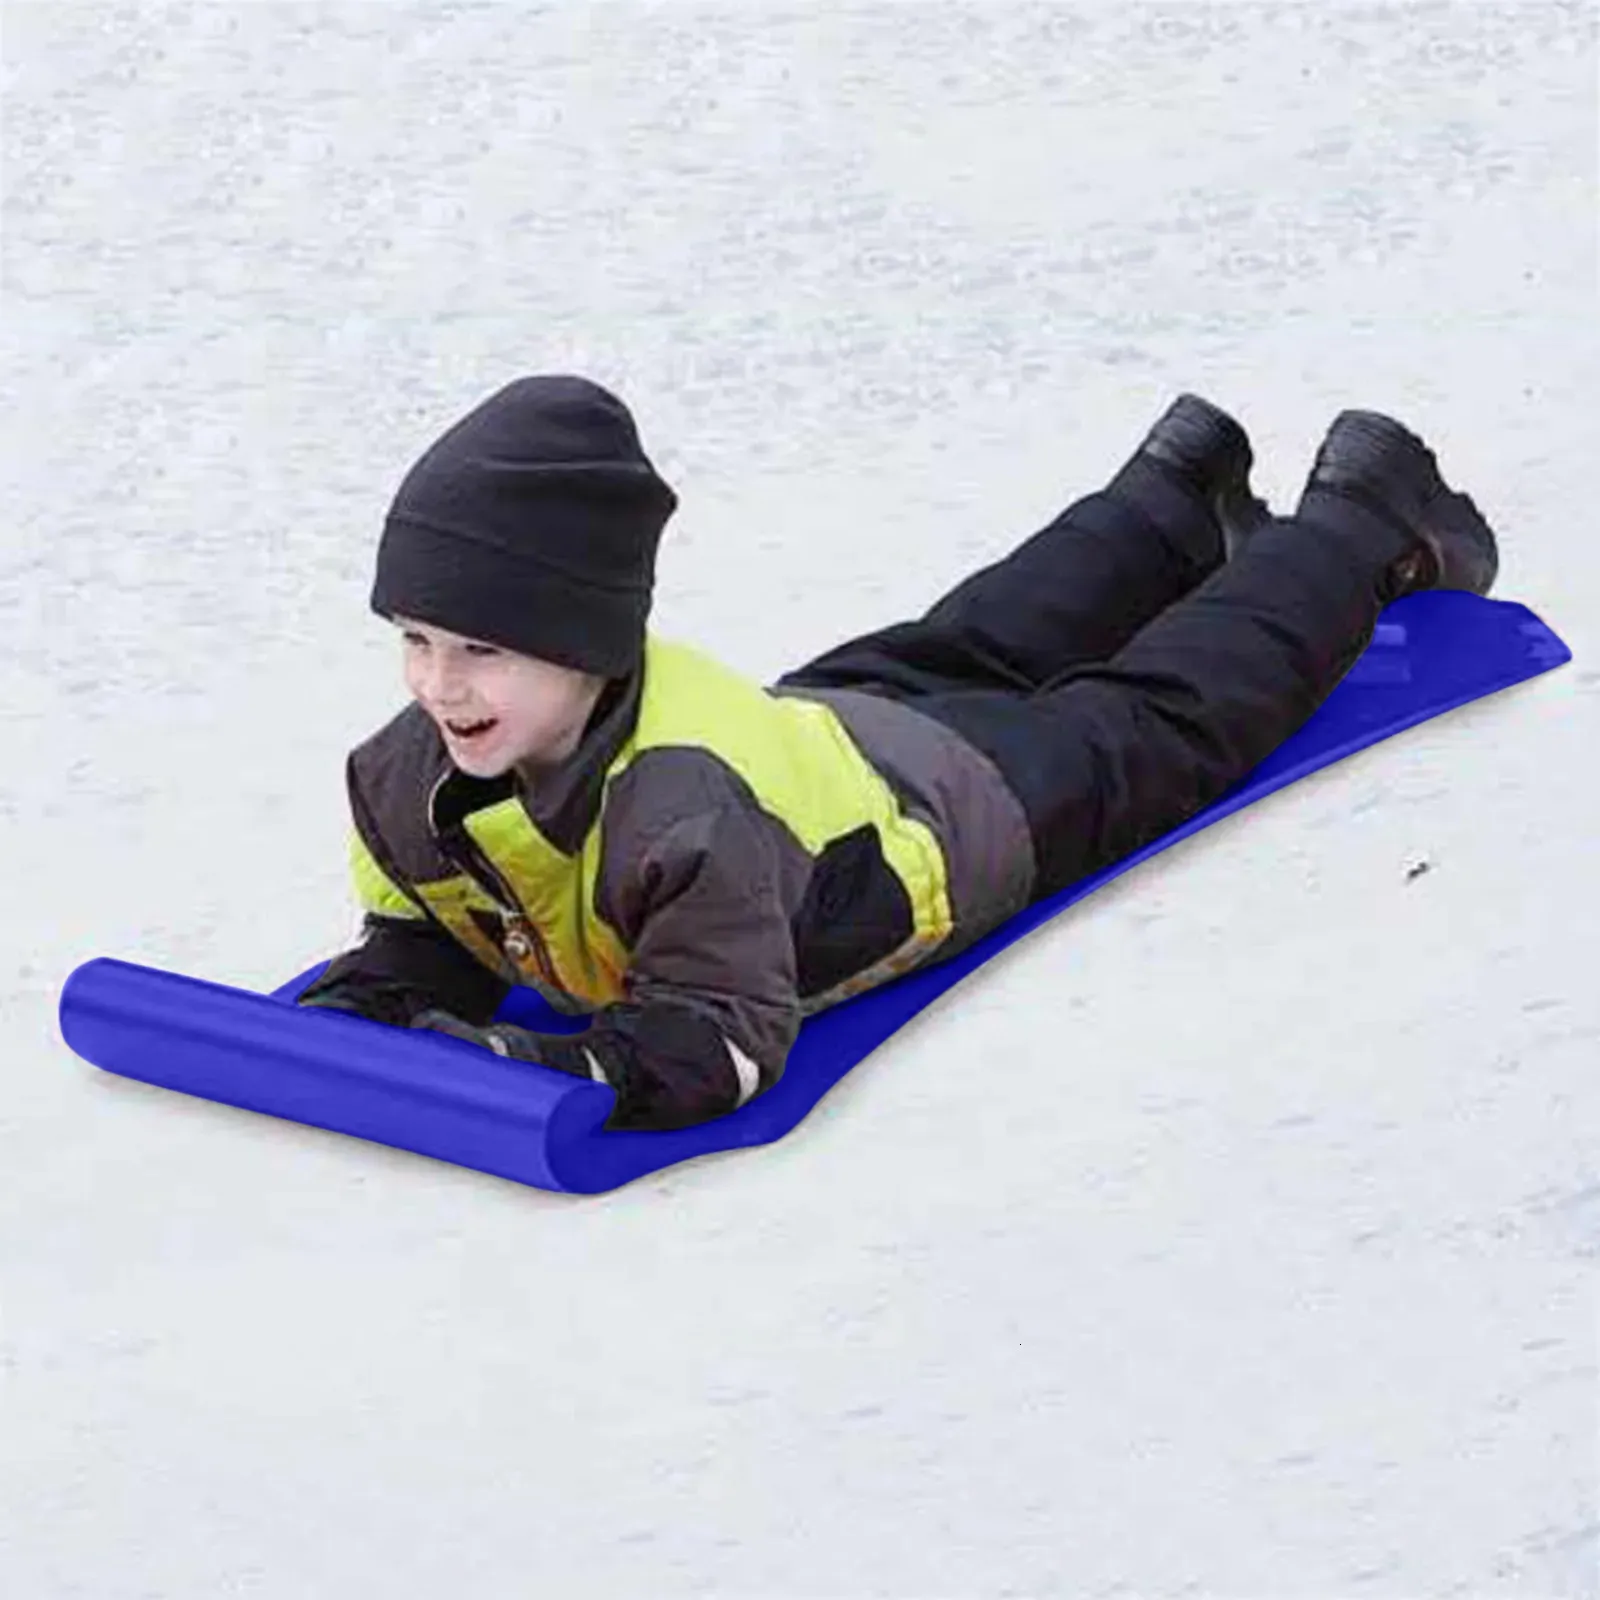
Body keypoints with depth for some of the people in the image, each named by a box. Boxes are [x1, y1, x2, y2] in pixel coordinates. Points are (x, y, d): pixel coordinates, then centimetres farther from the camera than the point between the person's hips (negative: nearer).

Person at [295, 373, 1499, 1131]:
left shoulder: (685, 801, -51)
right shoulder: (412, 778, -29)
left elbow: (725, 1030, -50)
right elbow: (421, 940, -14)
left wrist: (543, 1065, -64)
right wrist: (355, 1011, -37)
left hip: (956, 809, -6)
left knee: (1169, 711, 20)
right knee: (967, 654, 34)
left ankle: (1362, 525, 45)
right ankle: (1179, 496, 61)